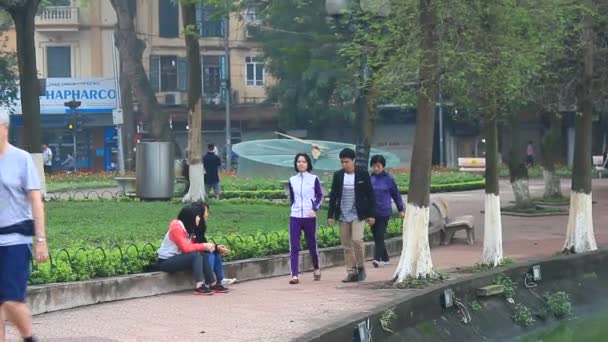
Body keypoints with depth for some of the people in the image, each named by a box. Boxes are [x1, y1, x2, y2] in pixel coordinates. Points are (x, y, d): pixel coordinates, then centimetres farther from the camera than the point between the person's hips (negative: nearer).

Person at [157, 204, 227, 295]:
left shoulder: (188, 228, 10)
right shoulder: (176, 228, -18)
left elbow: (191, 245, 2)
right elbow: (186, 248, -24)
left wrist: (206, 246, -14)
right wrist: (204, 246, -18)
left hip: (176, 258, 9)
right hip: (166, 261, -9)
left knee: (203, 255, -7)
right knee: (196, 256, -26)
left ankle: (212, 284, -9)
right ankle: (199, 287, -33)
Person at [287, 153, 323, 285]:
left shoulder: (314, 179, -1)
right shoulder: (292, 180, 6)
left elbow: (320, 196, 1)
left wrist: (315, 209, -12)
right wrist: (295, 208, 11)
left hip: (309, 217, -2)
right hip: (295, 217, 2)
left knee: (311, 244, 8)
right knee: (294, 246, -7)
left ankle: (316, 269, 33)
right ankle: (294, 275, -9)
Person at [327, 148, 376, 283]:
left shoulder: (363, 175, -3)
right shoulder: (338, 175, 5)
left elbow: (370, 195, 0)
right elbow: (333, 196, 8)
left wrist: (371, 214, -4)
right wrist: (330, 215, 3)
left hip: (358, 215, -3)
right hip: (343, 215, 3)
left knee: (357, 239, -17)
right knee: (346, 245, 3)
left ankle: (361, 267, 2)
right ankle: (351, 272, 10)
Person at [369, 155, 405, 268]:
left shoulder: (388, 179, -4)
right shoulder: (370, 178, 4)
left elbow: (396, 194, 3)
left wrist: (401, 209, 5)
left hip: (384, 212, -4)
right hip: (372, 213, 4)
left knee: (379, 236, -12)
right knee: (376, 236, 10)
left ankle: (377, 259, -18)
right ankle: (385, 259, 22)